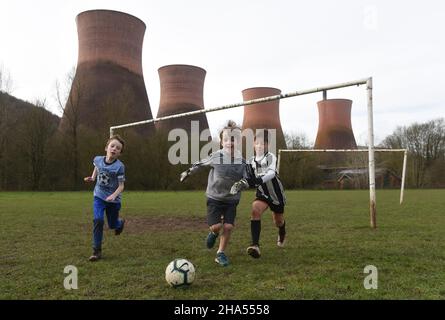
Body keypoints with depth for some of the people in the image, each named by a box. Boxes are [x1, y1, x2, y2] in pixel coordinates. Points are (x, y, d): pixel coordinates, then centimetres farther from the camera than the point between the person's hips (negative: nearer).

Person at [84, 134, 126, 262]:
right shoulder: (98, 159, -9)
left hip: (113, 200, -2)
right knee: (98, 220, -17)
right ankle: (97, 251, -6)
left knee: (112, 224, 12)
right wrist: (92, 178, 4)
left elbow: (121, 186, -17)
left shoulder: (119, 166, -20)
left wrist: (114, 195, -33)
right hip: (99, 196, 2)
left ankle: (120, 223, 51)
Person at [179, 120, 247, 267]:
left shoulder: (242, 161, -9)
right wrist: (188, 172, 12)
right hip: (214, 197, -2)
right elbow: (200, 164, 3)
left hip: (232, 199, 2)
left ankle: (221, 254, 15)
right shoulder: (216, 157, -15)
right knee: (216, 226, -12)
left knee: (228, 226, -6)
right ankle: (214, 233, 27)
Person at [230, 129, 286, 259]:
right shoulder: (251, 162, -5)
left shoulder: (271, 157, -21)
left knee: (278, 222, 16)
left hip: (276, 194, -2)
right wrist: (240, 184, -22)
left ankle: (282, 234, 56)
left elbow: (271, 173, -40)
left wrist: (258, 180, -56)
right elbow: (249, 181, -1)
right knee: (255, 209, -29)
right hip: (262, 194, 2)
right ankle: (255, 245, -29)